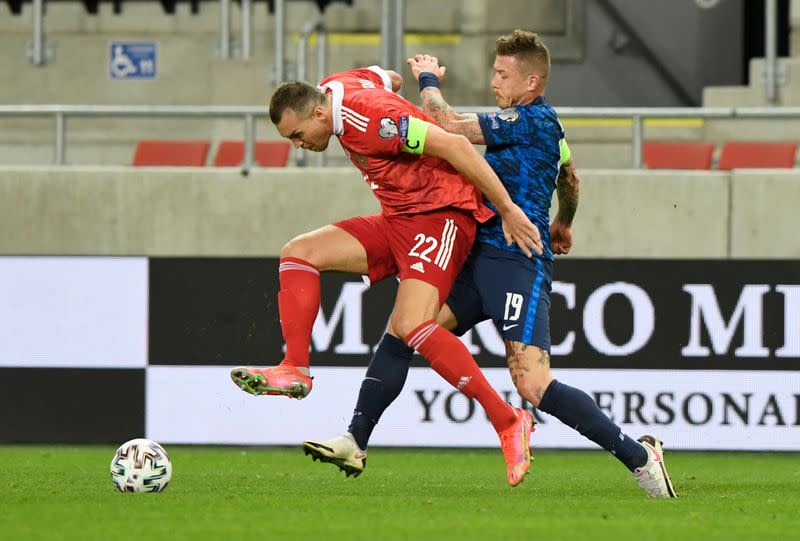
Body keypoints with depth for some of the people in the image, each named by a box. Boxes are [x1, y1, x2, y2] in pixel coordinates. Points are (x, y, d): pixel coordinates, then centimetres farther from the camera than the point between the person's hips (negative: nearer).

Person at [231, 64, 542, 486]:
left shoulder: (366, 118, -24)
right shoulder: (333, 88, 4)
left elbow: (454, 144, -24)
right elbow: (388, 78, 26)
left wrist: (507, 209, -21)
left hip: (440, 216, -10)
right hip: (397, 221, 10)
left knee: (410, 326, -26)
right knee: (299, 253, -1)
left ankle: (508, 423, -20)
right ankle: (294, 370, -4)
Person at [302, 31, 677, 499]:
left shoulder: (532, 119, -12)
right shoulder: (545, 125, 19)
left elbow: (447, 124, -16)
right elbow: (570, 179, 39)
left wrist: (429, 79, 3)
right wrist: (562, 225, 58)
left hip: (516, 263, -10)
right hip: (480, 258, 10)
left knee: (534, 386, -18)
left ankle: (638, 455, -9)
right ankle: (356, 442, 2)